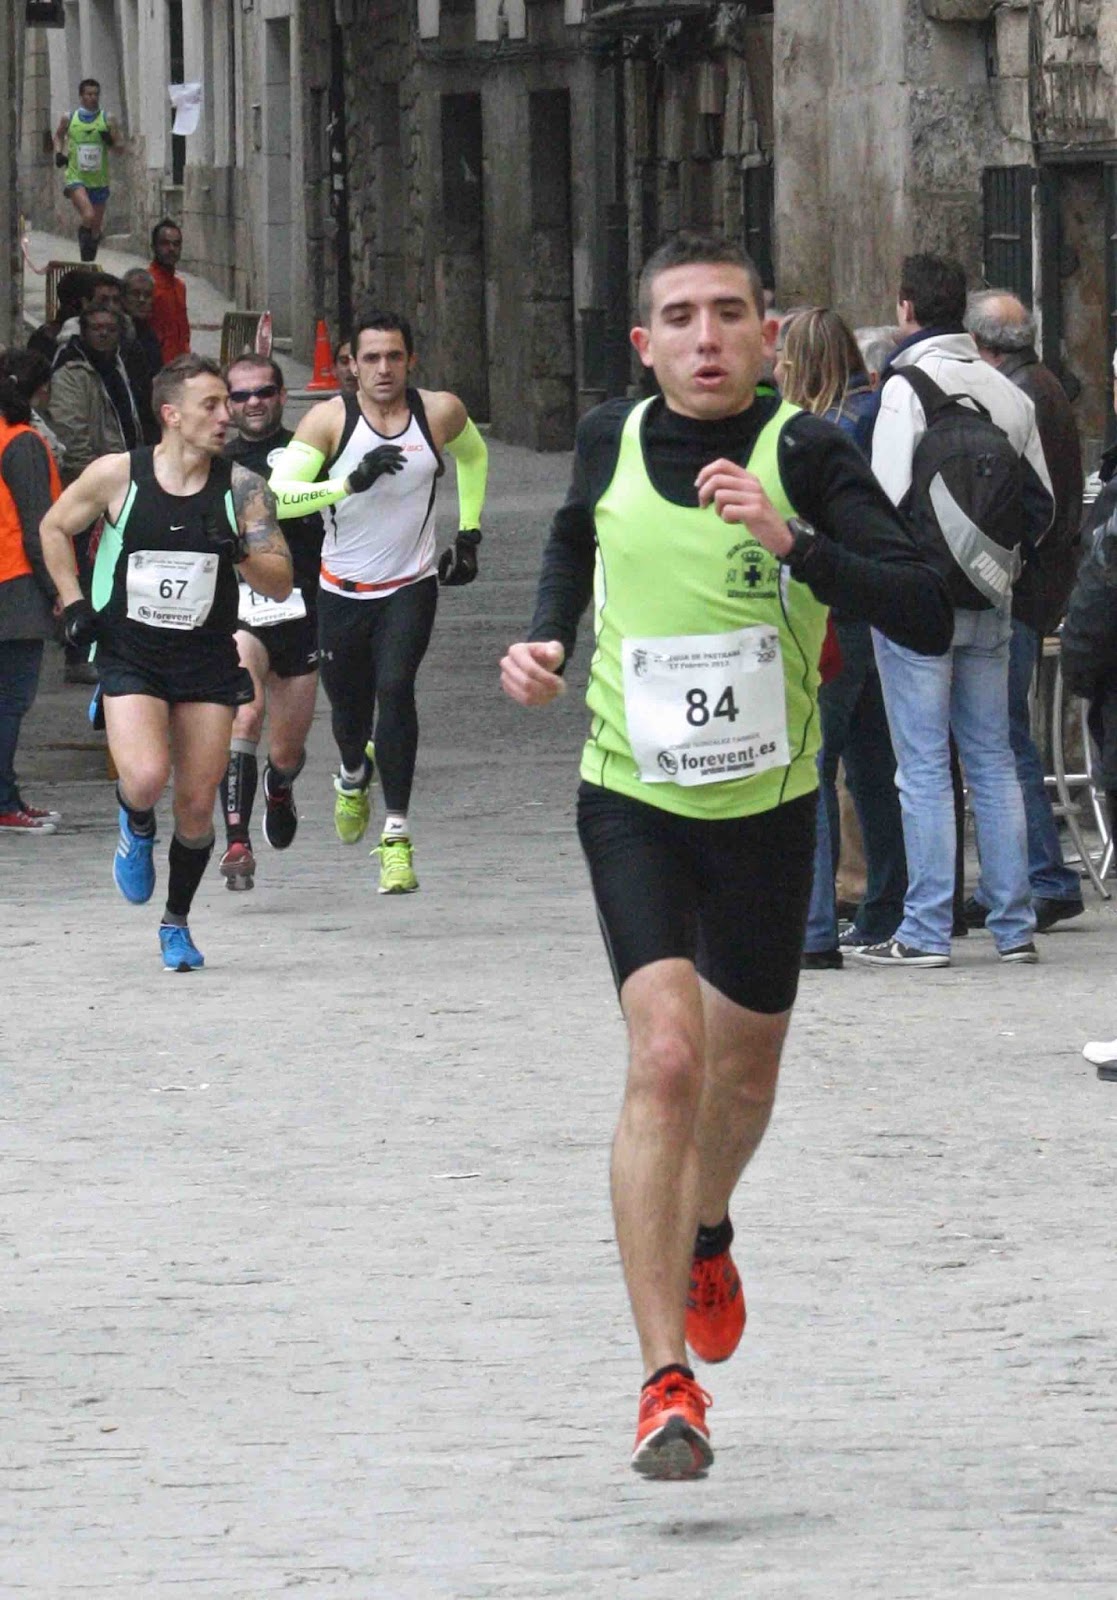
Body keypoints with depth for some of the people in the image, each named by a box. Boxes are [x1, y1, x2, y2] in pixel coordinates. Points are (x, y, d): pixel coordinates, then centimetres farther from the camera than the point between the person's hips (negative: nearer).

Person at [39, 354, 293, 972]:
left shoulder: (241, 487, -4)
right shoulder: (117, 475, -7)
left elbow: (281, 583, -3)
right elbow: (54, 528, 11)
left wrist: (239, 554, -22)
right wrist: (74, 603, 2)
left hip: (208, 662, 2)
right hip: (129, 656, -2)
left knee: (197, 806, 1)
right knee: (145, 778, -23)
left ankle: (176, 923, 24)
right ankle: (136, 829, 14)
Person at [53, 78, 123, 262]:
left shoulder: (107, 120, 0)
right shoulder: (69, 119, 1)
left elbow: (120, 148, 3)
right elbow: (58, 135, 22)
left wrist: (111, 141, -19)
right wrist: (58, 153, 5)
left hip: (99, 180, 2)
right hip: (75, 178, -2)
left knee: (96, 225, 11)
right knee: (88, 216, -27)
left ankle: (90, 258, 30)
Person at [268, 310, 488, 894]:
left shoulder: (441, 412, -7)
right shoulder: (330, 419, -13)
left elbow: (473, 455, 18)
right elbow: (279, 496, -23)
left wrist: (469, 533, 15)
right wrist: (350, 483, -35)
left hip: (411, 587, -1)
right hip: (342, 591, 1)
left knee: (395, 687, -22)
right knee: (347, 708, 13)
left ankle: (397, 838, -20)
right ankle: (354, 775, 53)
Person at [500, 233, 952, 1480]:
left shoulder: (804, 455, -14)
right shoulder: (610, 441, -5)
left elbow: (928, 618, -24)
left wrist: (791, 542, -35)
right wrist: (546, 638, 3)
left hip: (766, 807, 1)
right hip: (634, 804, -1)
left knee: (743, 1072, 18)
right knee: (666, 1058, -20)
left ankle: (704, 1235, 55)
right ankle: (666, 1382, -20)